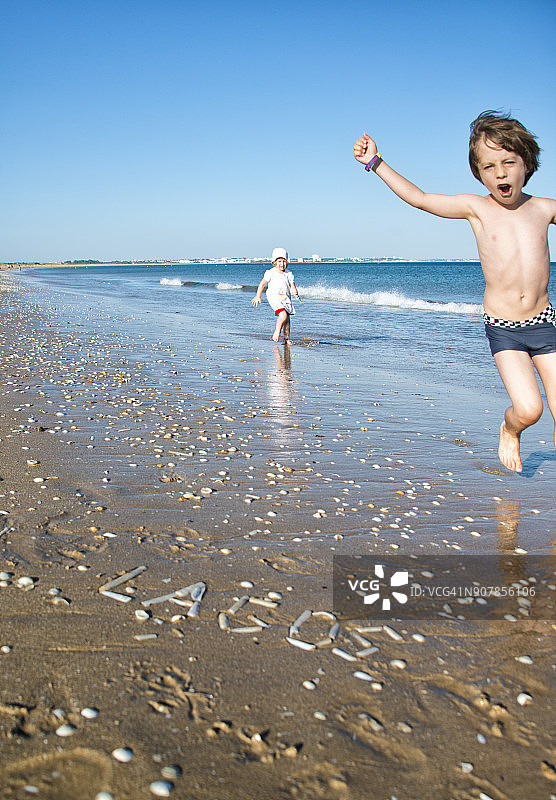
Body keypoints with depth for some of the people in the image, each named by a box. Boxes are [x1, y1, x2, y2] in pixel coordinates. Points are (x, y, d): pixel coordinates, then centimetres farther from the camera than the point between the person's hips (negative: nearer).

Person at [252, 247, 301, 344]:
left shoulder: (289, 274, 2)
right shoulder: (271, 273, -6)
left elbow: (292, 286, 0)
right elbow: (262, 284, 2)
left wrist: (296, 294, -20)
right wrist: (258, 296, 1)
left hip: (286, 299, 4)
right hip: (274, 298, -4)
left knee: (287, 319, 5)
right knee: (283, 315, -23)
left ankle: (287, 338, 18)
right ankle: (277, 331, 1)